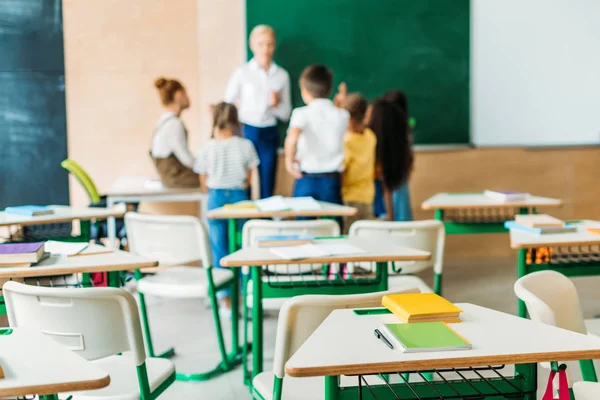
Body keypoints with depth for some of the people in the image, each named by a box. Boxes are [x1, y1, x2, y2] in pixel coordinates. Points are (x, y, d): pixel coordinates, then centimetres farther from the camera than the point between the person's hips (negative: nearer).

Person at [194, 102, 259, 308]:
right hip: (239, 197, 0)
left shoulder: (207, 148, -3)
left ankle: (227, 301, 6)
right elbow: (249, 179, 3)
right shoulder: (245, 145, -3)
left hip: (216, 198, 0)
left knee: (219, 250, 6)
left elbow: (204, 183, 3)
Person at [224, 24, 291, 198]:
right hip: (245, 132, -2)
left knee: (267, 188, 6)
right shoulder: (242, 73, 0)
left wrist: (276, 105, -10)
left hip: (269, 135, 2)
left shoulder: (282, 75, 5)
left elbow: (285, 114, 11)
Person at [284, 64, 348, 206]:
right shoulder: (342, 115, 3)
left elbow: (292, 137, -27)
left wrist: (289, 158, -13)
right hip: (332, 180, 2)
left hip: (306, 180, -2)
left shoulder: (302, 114, -8)